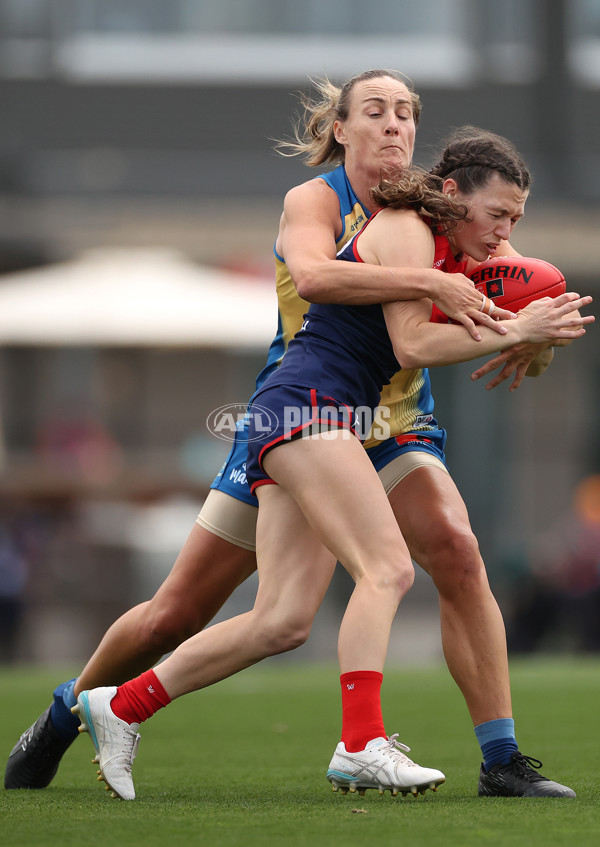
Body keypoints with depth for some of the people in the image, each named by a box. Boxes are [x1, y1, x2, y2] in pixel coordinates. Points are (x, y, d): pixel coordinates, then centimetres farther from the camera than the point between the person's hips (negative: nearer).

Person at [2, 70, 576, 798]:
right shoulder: (314, 200, -14)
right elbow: (311, 274, -36)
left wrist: (487, 249, -31)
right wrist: (432, 283, -45)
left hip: (393, 427, 3)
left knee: (456, 550, -27)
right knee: (175, 614, 2)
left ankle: (501, 759, -24)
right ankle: (64, 716, 29)